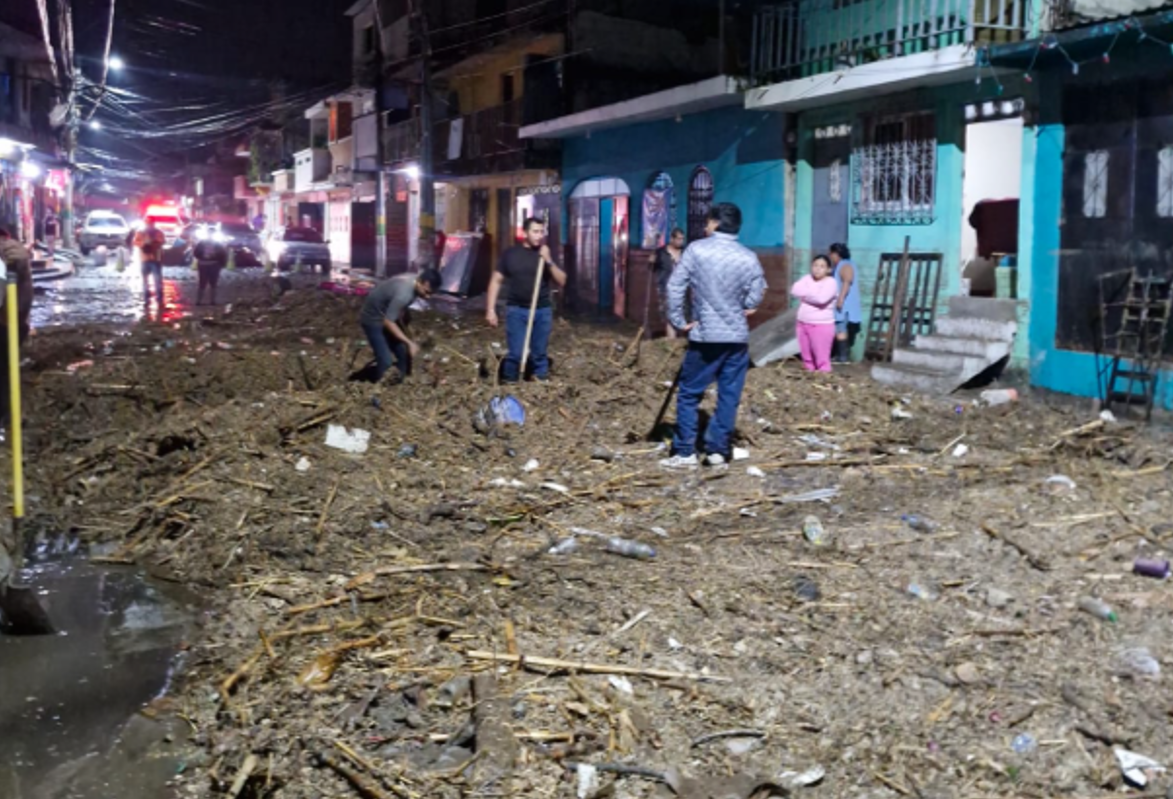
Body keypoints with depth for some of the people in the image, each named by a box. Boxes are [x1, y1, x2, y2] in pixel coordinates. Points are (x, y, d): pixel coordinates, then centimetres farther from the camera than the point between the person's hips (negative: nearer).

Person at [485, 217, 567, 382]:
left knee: (540, 354, 8)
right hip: (516, 310, -2)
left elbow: (561, 281, 2)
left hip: (542, 311, 2)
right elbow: (496, 281, 3)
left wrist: (549, 262, -13)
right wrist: (491, 309, -4)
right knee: (516, 353, -6)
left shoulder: (546, 255, 7)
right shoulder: (511, 254, 1)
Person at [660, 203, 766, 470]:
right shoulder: (749, 257, -2)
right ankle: (717, 449, 8)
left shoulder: (696, 249, -5)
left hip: (704, 335, -2)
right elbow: (755, 299, 1)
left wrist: (679, 320, 1)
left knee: (689, 394, 7)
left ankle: (685, 452, 5)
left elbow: (675, 287, -7)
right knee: (729, 396, 8)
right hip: (738, 337, 2)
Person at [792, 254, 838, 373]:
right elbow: (794, 290, -6)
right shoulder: (807, 278, 8)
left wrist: (804, 294, -9)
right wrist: (811, 295, -14)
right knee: (807, 358, 14)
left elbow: (821, 298, -26)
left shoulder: (830, 282, -9)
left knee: (822, 359, -7)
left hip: (822, 326, -6)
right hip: (803, 324, 6)